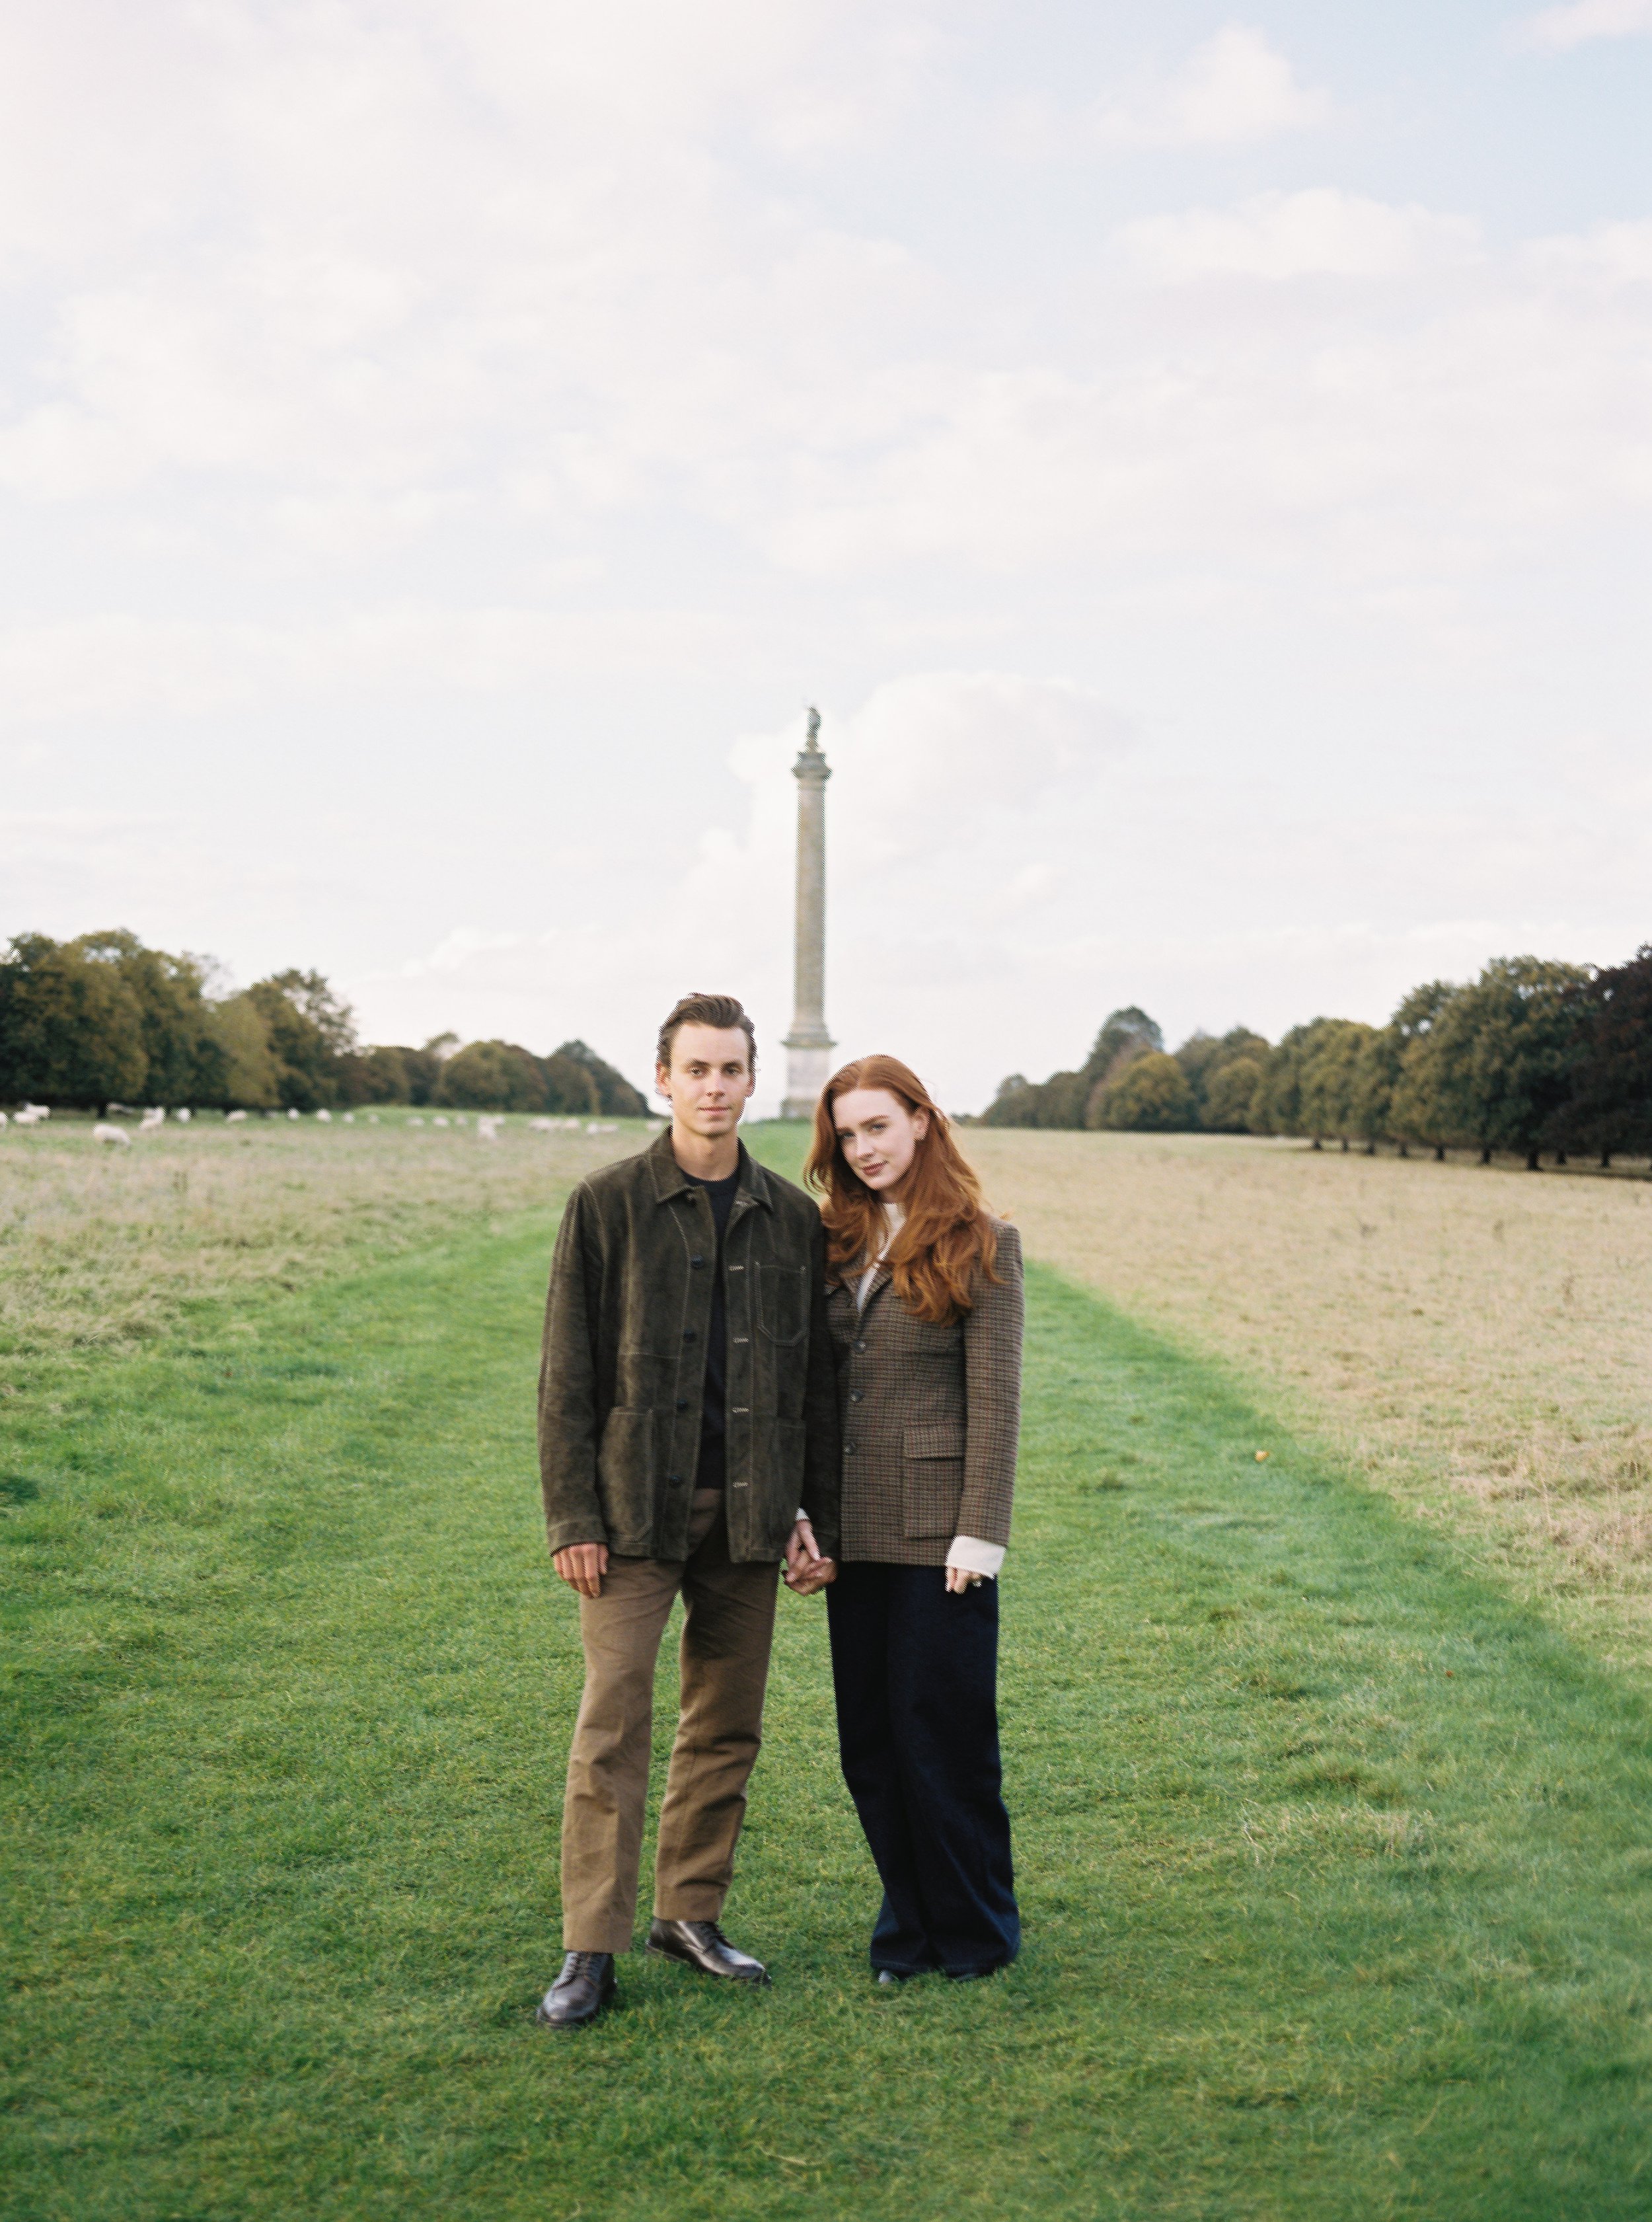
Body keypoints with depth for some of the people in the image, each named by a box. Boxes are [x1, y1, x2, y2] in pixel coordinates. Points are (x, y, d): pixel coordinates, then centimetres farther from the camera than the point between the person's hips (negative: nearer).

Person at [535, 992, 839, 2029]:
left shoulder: (792, 1217, 8)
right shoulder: (608, 1204, -1)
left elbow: (816, 1379, 11)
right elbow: (568, 1373, -2)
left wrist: (820, 1516, 7)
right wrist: (573, 1517, -8)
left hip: (747, 1512, 4)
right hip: (636, 1510, -3)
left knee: (729, 1726, 10)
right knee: (613, 1728, -5)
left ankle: (692, 1913, 25)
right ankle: (592, 1952, 2)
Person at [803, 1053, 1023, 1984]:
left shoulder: (981, 1245, -5)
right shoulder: (840, 1244, 10)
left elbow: (995, 1400, -8)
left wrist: (981, 1534, -13)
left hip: (937, 1531, -5)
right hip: (856, 1530, 5)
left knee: (944, 1732, 2)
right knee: (870, 1738, 11)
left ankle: (976, 1929, 19)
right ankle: (910, 1919, 26)